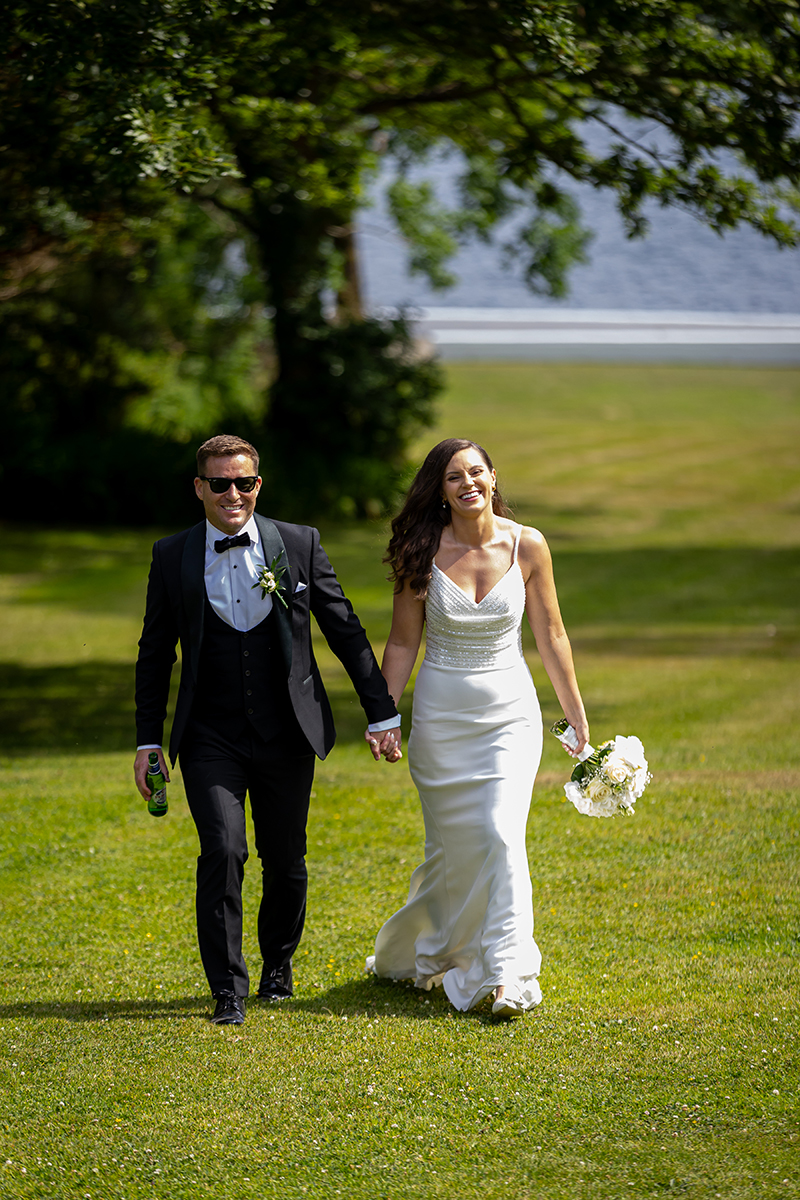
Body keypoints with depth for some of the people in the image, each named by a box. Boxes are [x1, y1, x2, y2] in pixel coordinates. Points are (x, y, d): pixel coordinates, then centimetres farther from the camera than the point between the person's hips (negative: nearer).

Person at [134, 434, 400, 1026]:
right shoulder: (173, 556, 1)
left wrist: (382, 713, 3)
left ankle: (279, 963, 35)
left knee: (286, 861, 9)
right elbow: (156, 652, 8)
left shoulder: (300, 544, 0)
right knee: (223, 850, -17)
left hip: (286, 733, 1)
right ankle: (228, 991, -9)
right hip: (210, 738, -1)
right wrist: (149, 739, 6)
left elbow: (346, 631, 5)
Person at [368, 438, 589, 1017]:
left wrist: (577, 714, 6)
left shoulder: (527, 546, -5)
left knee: (501, 834, -15)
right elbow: (403, 643, 2)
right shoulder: (423, 552, -5)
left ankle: (508, 975, -12)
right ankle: (417, 952, 33)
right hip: (441, 714, 0)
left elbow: (551, 635, 3)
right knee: (451, 844, 7)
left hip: (510, 713, 0)